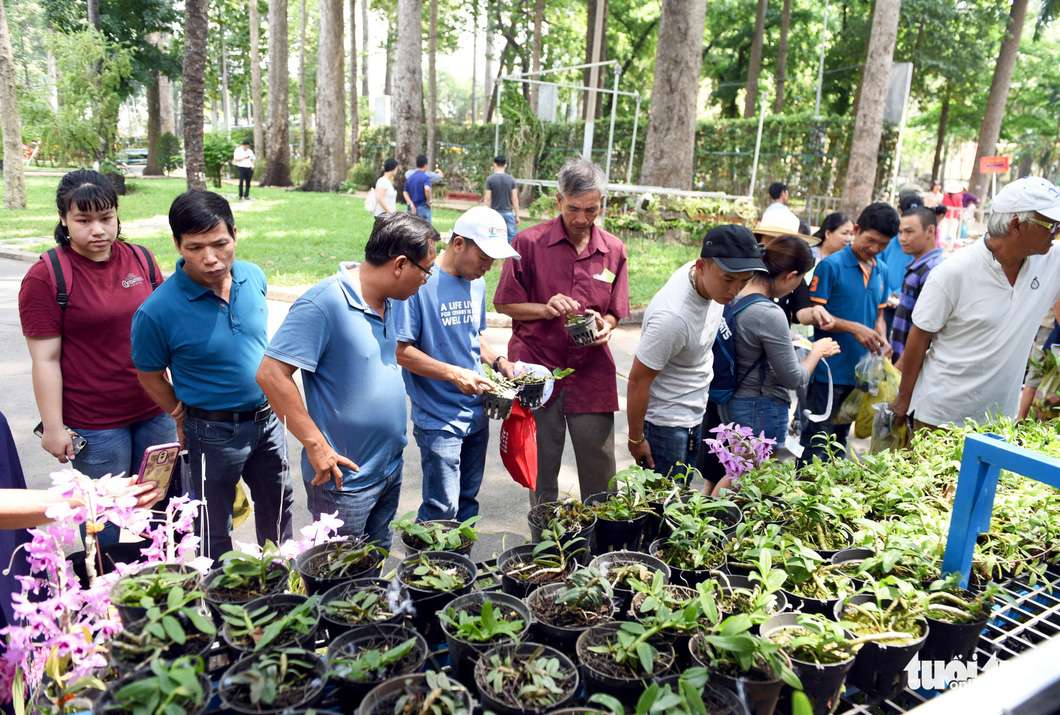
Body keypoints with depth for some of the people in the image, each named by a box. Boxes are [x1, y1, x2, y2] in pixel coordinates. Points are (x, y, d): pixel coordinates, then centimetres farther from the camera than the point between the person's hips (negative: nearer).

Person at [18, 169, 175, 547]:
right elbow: (46, 359, -9)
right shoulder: (45, 276, -9)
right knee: (105, 521, 9)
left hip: (155, 413, 4)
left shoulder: (142, 260, 4)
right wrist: (53, 428, -9)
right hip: (94, 426, -4)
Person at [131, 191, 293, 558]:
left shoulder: (253, 277, -8)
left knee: (277, 507, 23)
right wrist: (186, 418, -1)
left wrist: (271, 403, 12)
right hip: (214, 432, -5)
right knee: (214, 529, 13)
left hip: (267, 417, 6)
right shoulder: (158, 312, -23)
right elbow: (150, 375, -6)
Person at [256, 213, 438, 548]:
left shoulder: (387, 301, 5)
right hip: (344, 477, -8)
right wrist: (316, 445, -22)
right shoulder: (322, 303, -22)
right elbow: (271, 374, -24)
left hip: (390, 470, 8)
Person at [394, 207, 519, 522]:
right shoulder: (421, 282, -15)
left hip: (477, 413, 7)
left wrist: (498, 361, 4)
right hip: (438, 419, -7)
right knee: (442, 510, -3)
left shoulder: (477, 283, 9)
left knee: (468, 501, 16)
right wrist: (454, 374, -22)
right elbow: (400, 350, -16)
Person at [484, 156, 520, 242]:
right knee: (513, 237, 1)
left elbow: (487, 198, -5)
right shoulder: (511, 180, 1)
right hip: (508, 213, 1)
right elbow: (515, 199, 0)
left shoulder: (490, 179, -4)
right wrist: (517, 216, 5)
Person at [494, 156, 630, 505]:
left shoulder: (614, 250, 6)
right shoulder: (529, 242, -3)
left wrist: (604, 326, -8)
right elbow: (504, 304, 2)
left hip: (591, 373, 2)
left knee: (600, 469, 5)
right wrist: (544, 309, -14)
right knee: (541, 466, 9)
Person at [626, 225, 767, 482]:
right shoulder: (673, 317, -33)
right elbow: (638, 381, -23)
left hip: (695, 416, 8)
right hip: (665, 423, -8)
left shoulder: (712, 280, -9)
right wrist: (636, 439, -14)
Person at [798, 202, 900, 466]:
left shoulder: (881, 270, 11)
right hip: (830, 371, -7)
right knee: (817, 441, -1)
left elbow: (878, 315, 19)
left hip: (860, 372, 7)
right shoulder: (831, 265, -10)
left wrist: (881, 338, -2)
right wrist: (854, 328, -22)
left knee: (840, 438, 18)